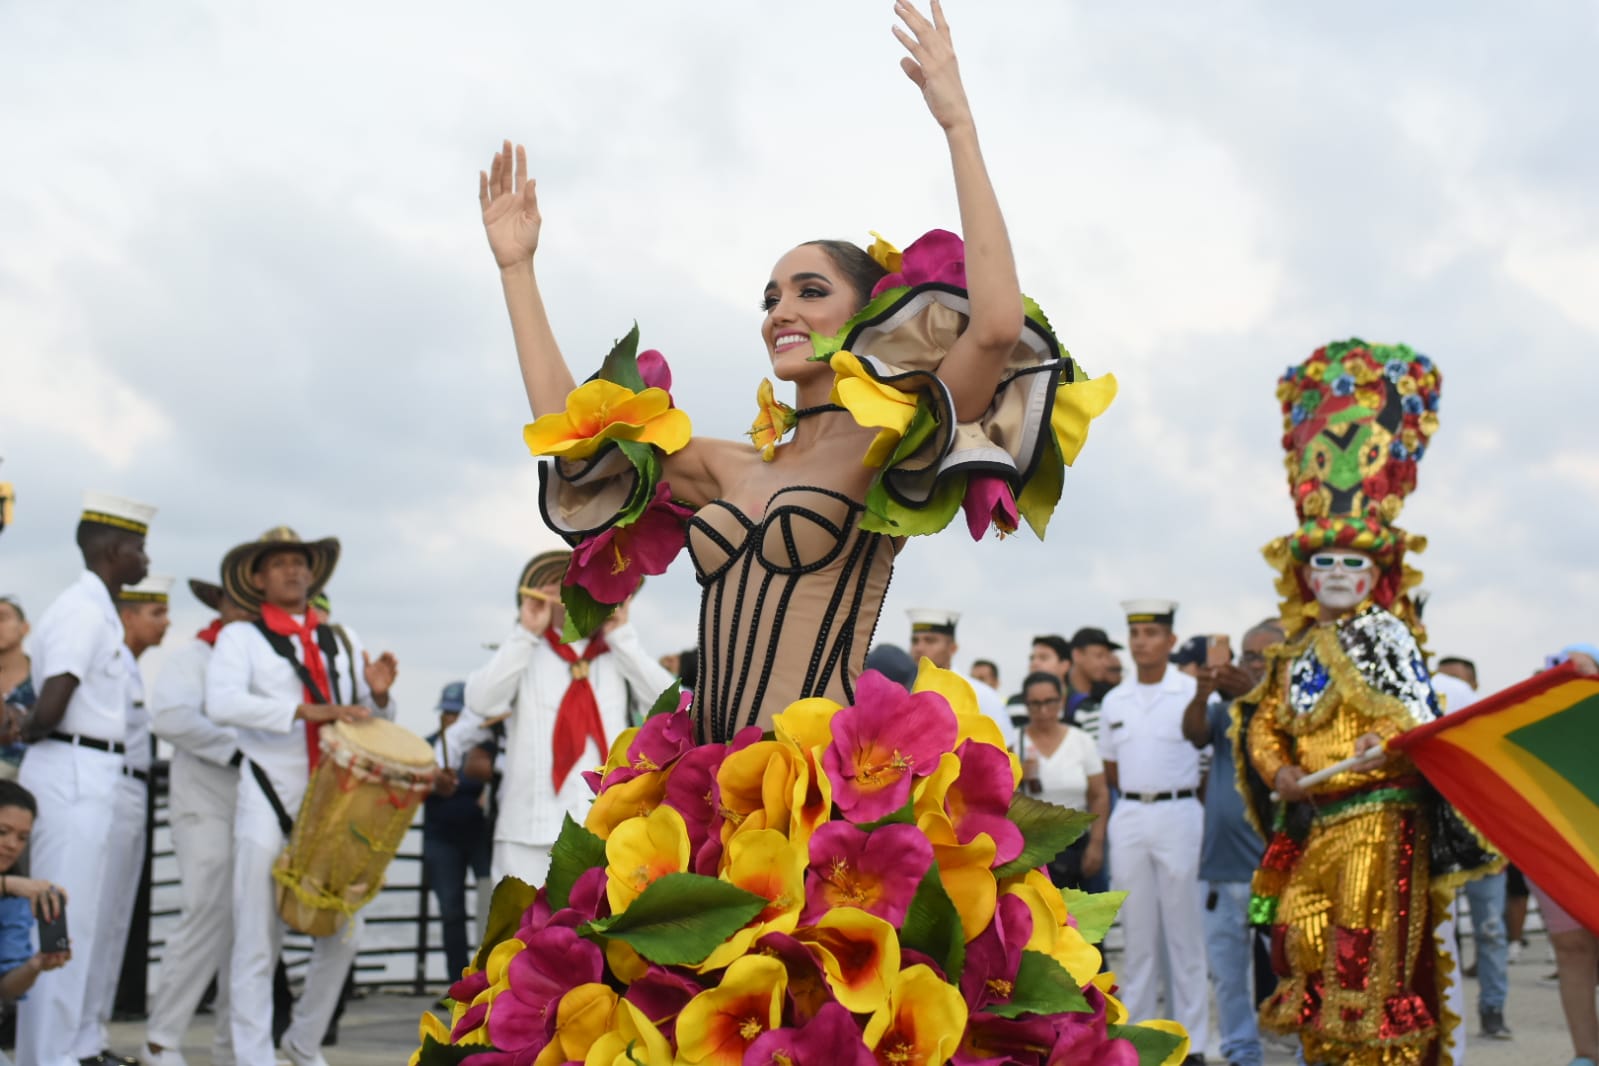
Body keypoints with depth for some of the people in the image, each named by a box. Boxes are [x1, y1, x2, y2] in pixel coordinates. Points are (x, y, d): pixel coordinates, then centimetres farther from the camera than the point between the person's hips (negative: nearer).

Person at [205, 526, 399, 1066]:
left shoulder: (342, 640, 16)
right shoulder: (241, 636, 3)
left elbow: (371, 721, 18)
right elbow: (222, 702, -16)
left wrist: (378, 695, -6)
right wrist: (309, 710, -24)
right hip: (270, 804, -4)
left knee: (342, 934, 5)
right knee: (258, 940, -2)